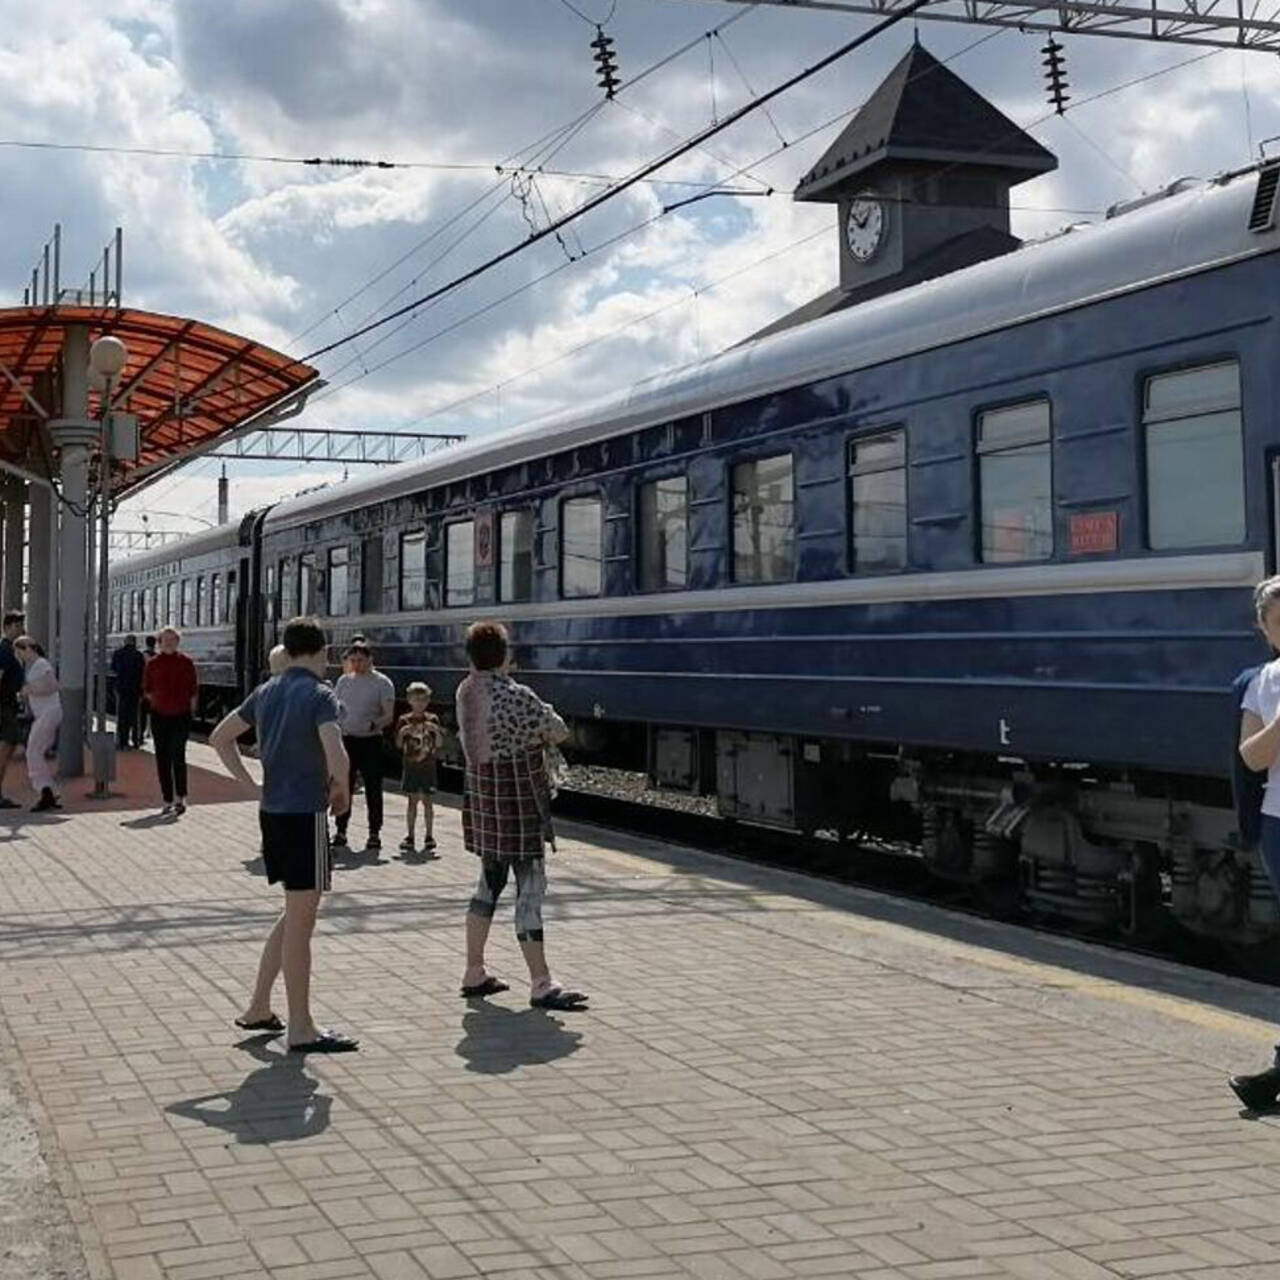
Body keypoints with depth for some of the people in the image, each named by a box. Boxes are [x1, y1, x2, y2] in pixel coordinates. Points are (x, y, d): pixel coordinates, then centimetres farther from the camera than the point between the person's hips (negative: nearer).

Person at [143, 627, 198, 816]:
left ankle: (181, 798, -9)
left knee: (177, 755, -14)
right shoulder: (153, 663, 4)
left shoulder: (186, 662, 0)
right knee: (162, 759, 5)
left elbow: (194, 690, 3)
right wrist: (155, 703, 6)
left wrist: (191, 710, 1)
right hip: (159, 715, 3)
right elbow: (147, 689, 14)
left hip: (181, 716, -3)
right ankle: (168, 800, 13)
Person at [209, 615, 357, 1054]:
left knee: (296, 915, 20)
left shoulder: (266, 693, 11)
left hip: (272, 811, 8)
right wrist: (341, 790, -5)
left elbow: (220, 737, 19)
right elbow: (337, 757, -25)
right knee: (300, 922, -2)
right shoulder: (319, 695, -13)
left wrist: (251, 783, 15)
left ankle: (257, 1009, 23)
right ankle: (301, 1029, 4)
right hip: (305, 814, -8)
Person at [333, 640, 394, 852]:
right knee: (343, 786, 6)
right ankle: (341, 831, 14)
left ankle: (374, 833, 7)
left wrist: (374, 725, -26)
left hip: (370, 741, -4)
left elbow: (389, 716, -8)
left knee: (373, 789, 0)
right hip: (346, 739, 4)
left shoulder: (382, 683, -4)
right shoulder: (344, 681, 10)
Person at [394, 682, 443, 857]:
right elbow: (398, 744, -1)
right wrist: (403, 732, -19)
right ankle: (410, 837, 10)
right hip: (411, 766, 0)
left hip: (428, 766, 0)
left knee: (426, 801, 1)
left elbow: (439, 744, -2)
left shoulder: (432, 720, 2)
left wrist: (436, 731, -19)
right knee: (412, 801, 4)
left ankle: (428, 837, 7)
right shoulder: (404, 720, 2)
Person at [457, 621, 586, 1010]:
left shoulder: (465, 692, 5)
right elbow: (559, 733, -9)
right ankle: (541, 985, -2)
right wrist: (547, 717, 13)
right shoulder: (517, 696, -19)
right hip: (518, 801, -8)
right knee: (530, 889, -5)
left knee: (489, 882, 18)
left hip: (482, 797, 8)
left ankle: (474, 974, 24)